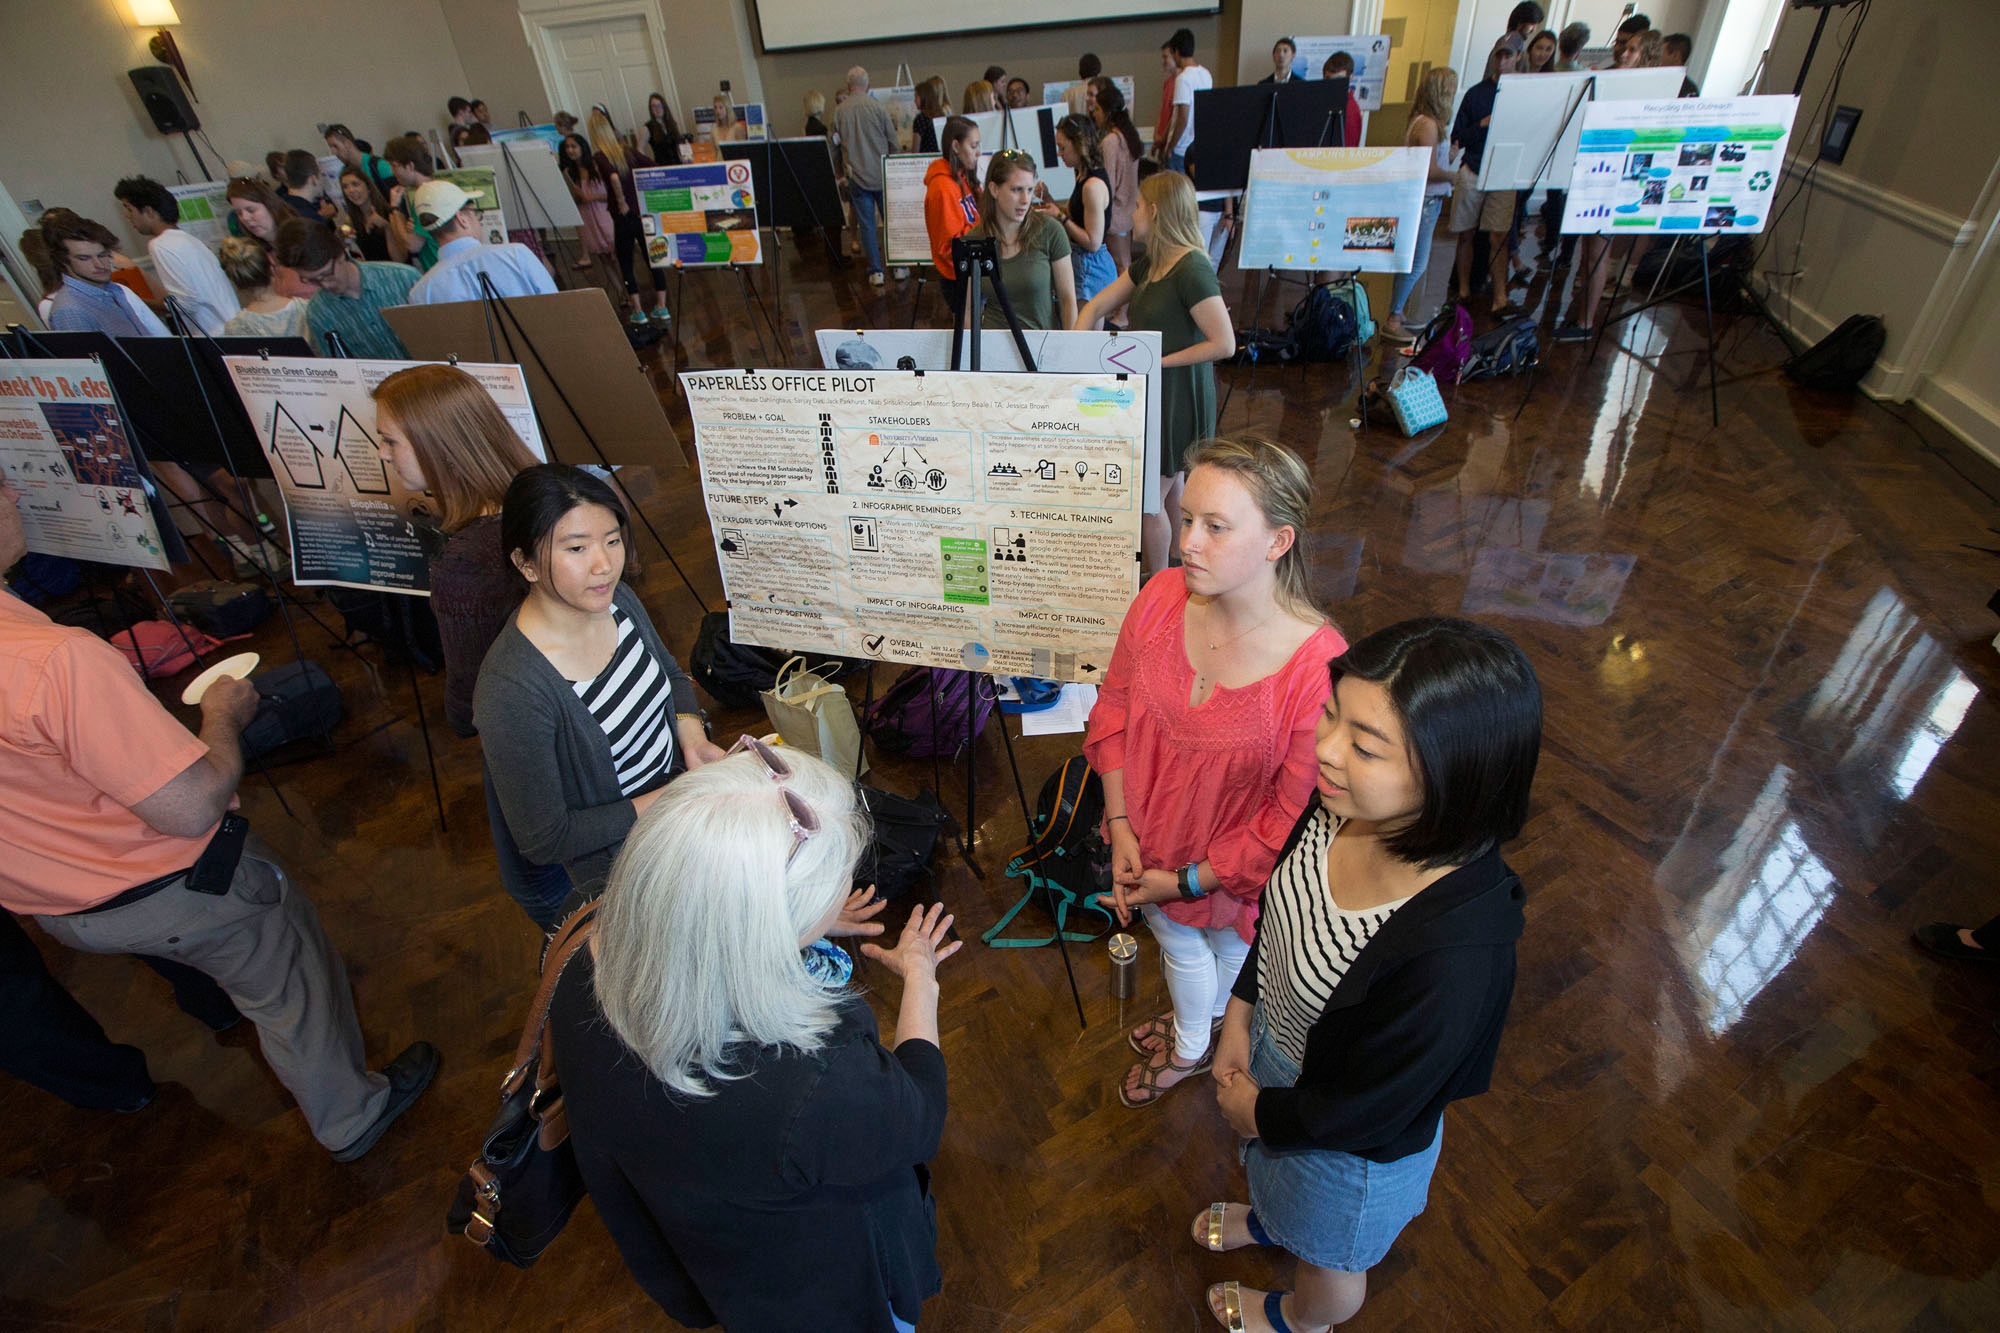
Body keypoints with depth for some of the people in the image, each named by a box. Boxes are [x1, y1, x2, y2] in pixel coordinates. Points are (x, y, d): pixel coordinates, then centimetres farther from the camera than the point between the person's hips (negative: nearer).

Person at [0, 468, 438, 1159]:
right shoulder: (58, 660, -39)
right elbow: (193, 807, -33)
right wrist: (224, 716, -14)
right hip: (162, 893, -8)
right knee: (288, 986, 17)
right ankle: (352, 1117, 38)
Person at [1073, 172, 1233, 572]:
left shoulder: (1192, 269, -19)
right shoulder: (1148, 265, 9)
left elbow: (1224, 344, -24)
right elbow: (1096, 307, 14)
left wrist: (1159, 361, -20)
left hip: (1178, 399, -9)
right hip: (1150, 394, 9)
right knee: (1171, 492, 18)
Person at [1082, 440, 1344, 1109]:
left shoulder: (1320, 666, -35)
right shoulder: (1161, 596, -21)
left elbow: (1294, 816, -23)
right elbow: (1114, 707, -5)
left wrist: (1191, 880, -17)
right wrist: (1120, 826, -9)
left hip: (1238, 869, -4)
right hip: (1152, 843, 5)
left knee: (1232, 950, 30)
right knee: (1177, 941, 33)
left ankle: (1217, 1034, 65)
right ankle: (1190, 1040, 67)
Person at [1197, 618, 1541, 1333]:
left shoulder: (1458, 956, -44)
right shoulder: (1343, 805, -26)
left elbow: (1361, 1114, -27)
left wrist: (1257, 1111, -11)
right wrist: (1238, 1019, -1)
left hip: (1346, 1144, -5)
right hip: (1273, 1046, 5)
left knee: (1326, 1258, 32)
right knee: (1272, 1170, 40)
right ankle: (1269, 1218, 74)